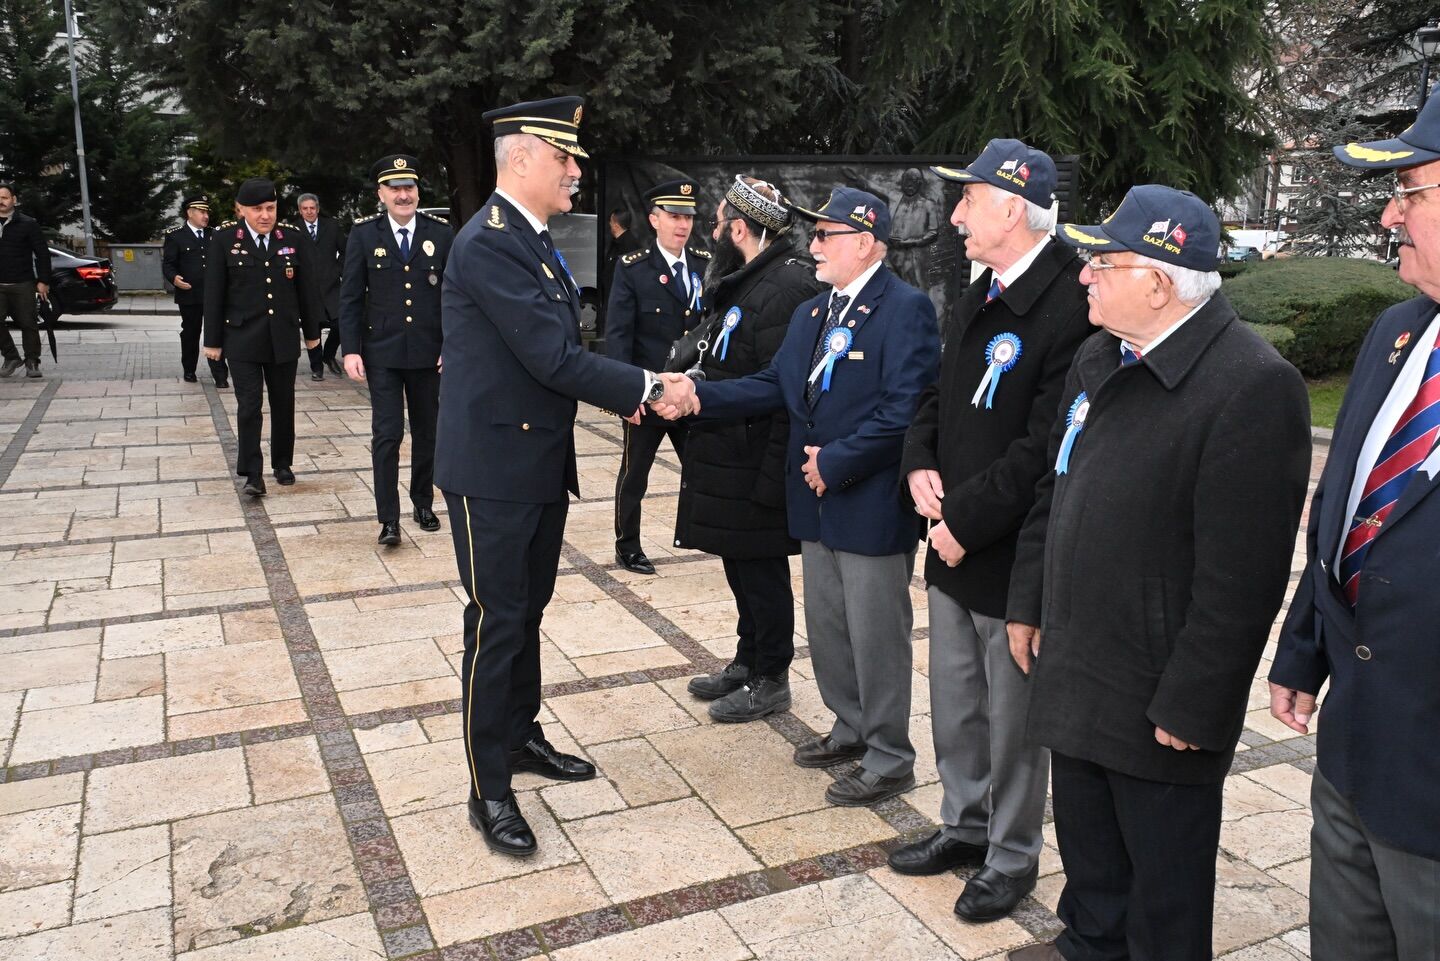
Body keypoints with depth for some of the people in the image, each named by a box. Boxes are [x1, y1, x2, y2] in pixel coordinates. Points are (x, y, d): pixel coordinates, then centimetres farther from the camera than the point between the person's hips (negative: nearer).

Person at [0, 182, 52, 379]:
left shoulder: (28, 224, 2)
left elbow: (42, 253, 1)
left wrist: (43, 281, -3)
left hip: (22, 285, -3)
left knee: (28, 324, -1)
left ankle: (32, 362, 10)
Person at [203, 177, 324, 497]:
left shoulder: (292, 238, 3)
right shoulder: (223, 239, -3)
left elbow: (306, 287, 8)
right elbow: (213, 294, -1)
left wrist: (311, 331, 11)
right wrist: (213, 340, -1)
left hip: (283, 338, 3)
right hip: (242, 339, -2)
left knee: (283, 404, 11)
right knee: (249, 407, -5)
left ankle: (282, 464, 26)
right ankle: (252, 474, 1)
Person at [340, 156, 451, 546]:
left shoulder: (441, 233, 0)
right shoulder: (364, 234, -1)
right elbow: (350, 297, 0)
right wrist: (351, 349, -7)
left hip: (429, 352, 2)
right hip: (382, 352, -1)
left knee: (426, 432, 12)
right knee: (386, 434, -4)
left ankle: (423, 504, 29)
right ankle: (388, 518, 3)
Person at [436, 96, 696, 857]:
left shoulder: (534, 240, 11)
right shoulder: (488, 244, -19)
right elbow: (554, 357, -24)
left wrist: (628, 390, -1)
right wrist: (647, 388, -17)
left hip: (541, 462, 9)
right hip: (494, 466, -9)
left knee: (527, 610, 20)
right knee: (496, 623, 0)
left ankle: (520, 736, 37)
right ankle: (488, 791, 14)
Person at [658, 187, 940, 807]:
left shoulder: (905, 309, -14)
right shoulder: (811, 313, 13)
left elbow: (904, 411, -21)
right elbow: (774, 385, 7)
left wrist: (835, 462, -19)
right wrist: (700, 397, -5)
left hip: (873, 505, -8)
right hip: (818, 501, 8)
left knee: (876, 635, 3)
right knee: (826, 629, 19)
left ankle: (890, 760, 19)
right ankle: (853, 728, 38)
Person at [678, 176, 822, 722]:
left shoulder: (788, 288, -21)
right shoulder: (743, 283, 13)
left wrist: (772, 477, -25)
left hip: (755, 468, -10)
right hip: (727, 463, 10)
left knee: (761, 572, 5)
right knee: (742, 569, 20)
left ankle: (771, 682, 22)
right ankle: (747, 663, 37)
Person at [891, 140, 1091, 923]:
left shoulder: (1071, 305, -20)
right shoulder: (975, 301, 11)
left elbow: (1046, 448, -25)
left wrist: (967, 520, -19)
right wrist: (920, 466, -2)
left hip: (1017, 557, -8)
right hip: (953, 546, 8)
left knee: (1013, 720, 10)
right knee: (954, 706, 21)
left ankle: (1011, 857, 30)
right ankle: (965, 826, 41)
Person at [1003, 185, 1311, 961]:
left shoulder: (1251, 386, -22)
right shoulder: (1098, 360, 5)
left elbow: (1239, 575, -22)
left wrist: (1189, 705, -19)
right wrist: (1027, 605, 14)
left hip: (1157, 699, -7)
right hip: (1076, 673, 8)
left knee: (1163, 890, 14)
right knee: (1086, 842, 26)